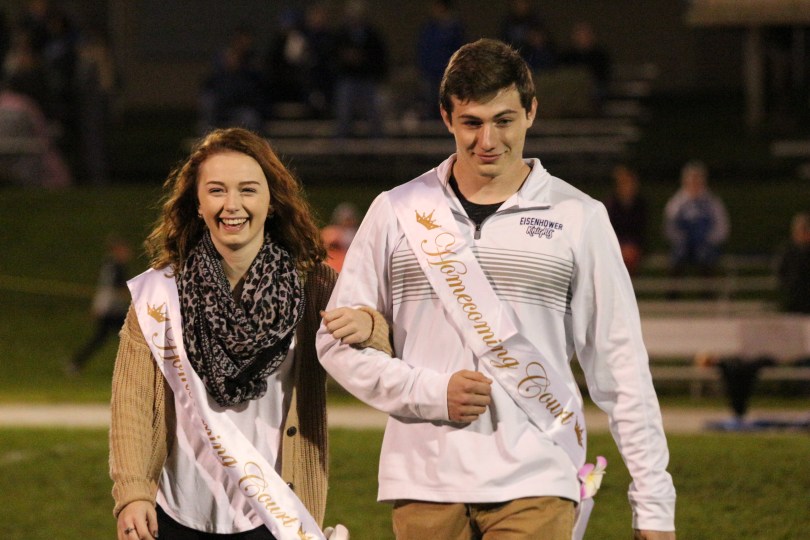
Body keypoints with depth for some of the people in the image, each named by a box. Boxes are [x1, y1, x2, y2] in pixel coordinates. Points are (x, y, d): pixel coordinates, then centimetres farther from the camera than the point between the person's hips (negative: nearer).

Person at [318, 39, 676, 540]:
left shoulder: (578, 217, 6)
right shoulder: (397, 213, 9)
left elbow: (620, 365, 6)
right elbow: (338, 340, 10)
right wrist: (429, 392, -7)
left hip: (536, 487, -2)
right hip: (425, 482, 2)